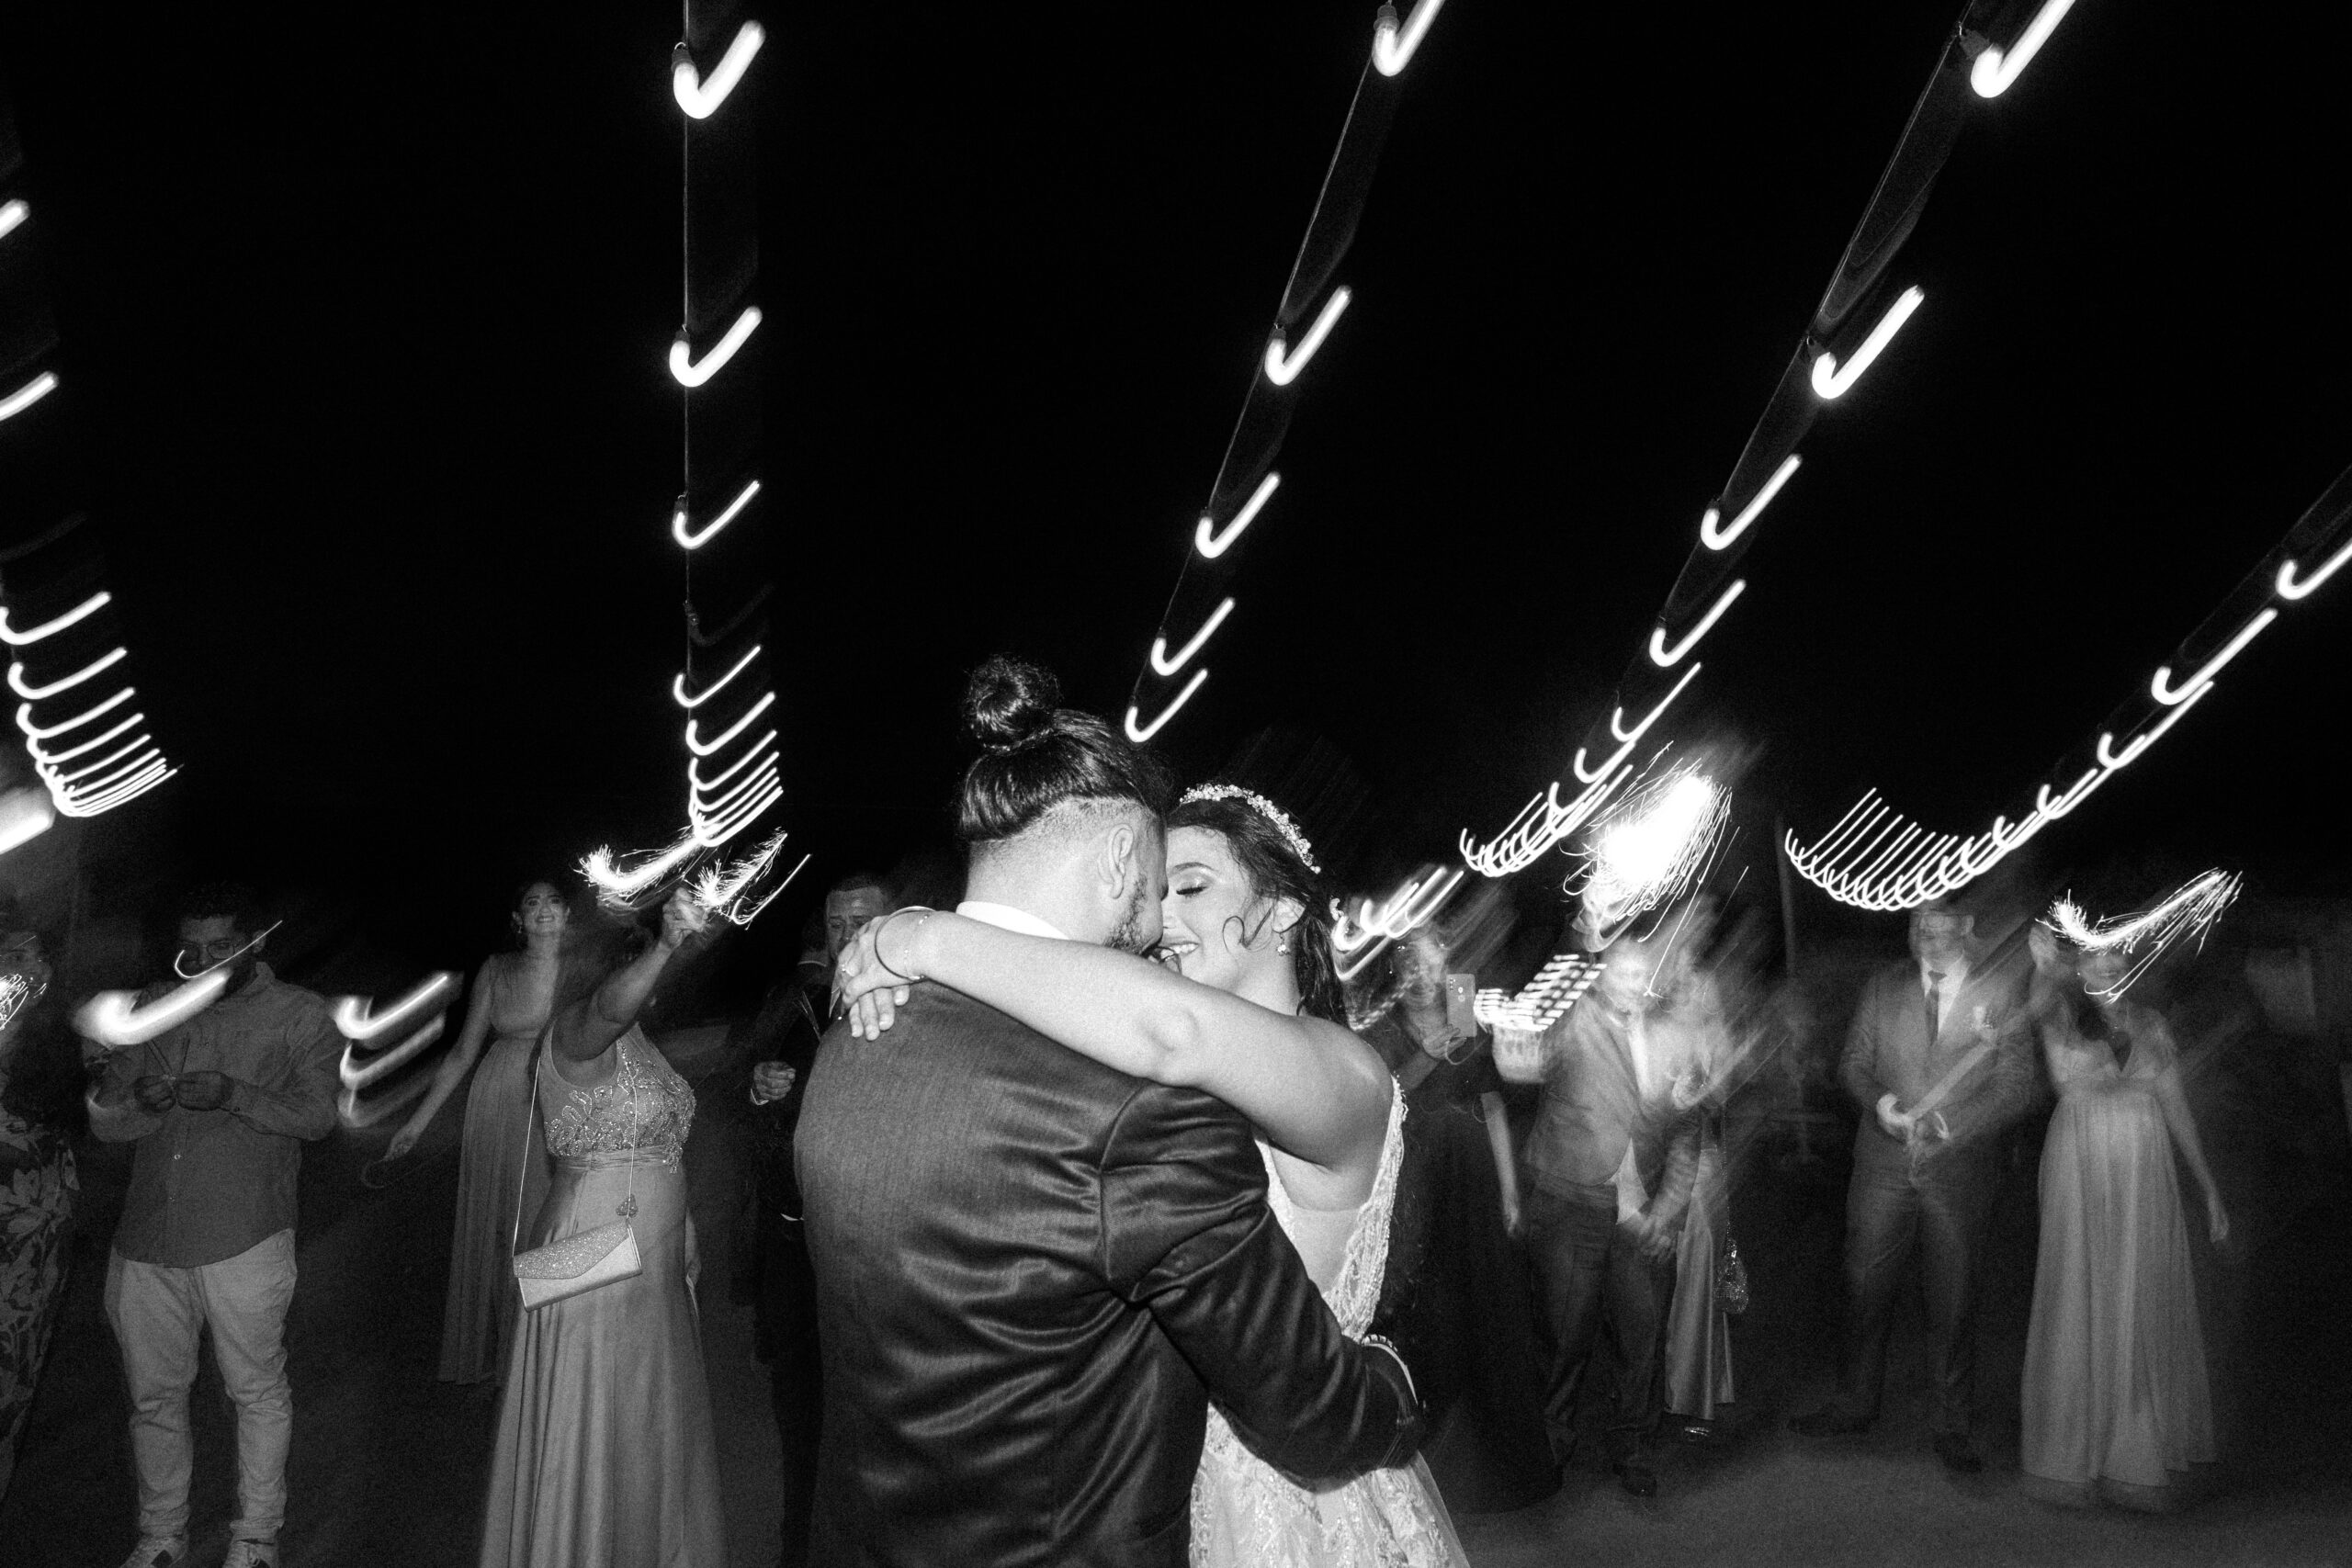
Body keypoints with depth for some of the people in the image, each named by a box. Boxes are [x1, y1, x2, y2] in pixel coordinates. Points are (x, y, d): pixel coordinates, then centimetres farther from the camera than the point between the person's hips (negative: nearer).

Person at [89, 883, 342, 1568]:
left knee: (258, 1392, 7)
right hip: (145, 1244, 4)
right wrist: (142, 1104, -13)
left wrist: (234, 1095, -24)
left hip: (243, 1244, -4)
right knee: (154, 1397, 14)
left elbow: (317, 1115, -8)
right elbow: (103, 1120, 11)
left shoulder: (298, 1015, 2)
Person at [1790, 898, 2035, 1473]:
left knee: (1953, 1300, 8)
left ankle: (1952, 1425, 24)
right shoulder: (1883, 987, 4)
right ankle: (1855, 1403, 27)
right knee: (1865, 1286, 9)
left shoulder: (2000, 992, -4)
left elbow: (2016, 1087, -5)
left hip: (1960, 1169, -2)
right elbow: (1852, 1062, 8)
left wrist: (1952, 1127, -18)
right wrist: (1878, 1100, -13)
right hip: (1883, 1166, 2)